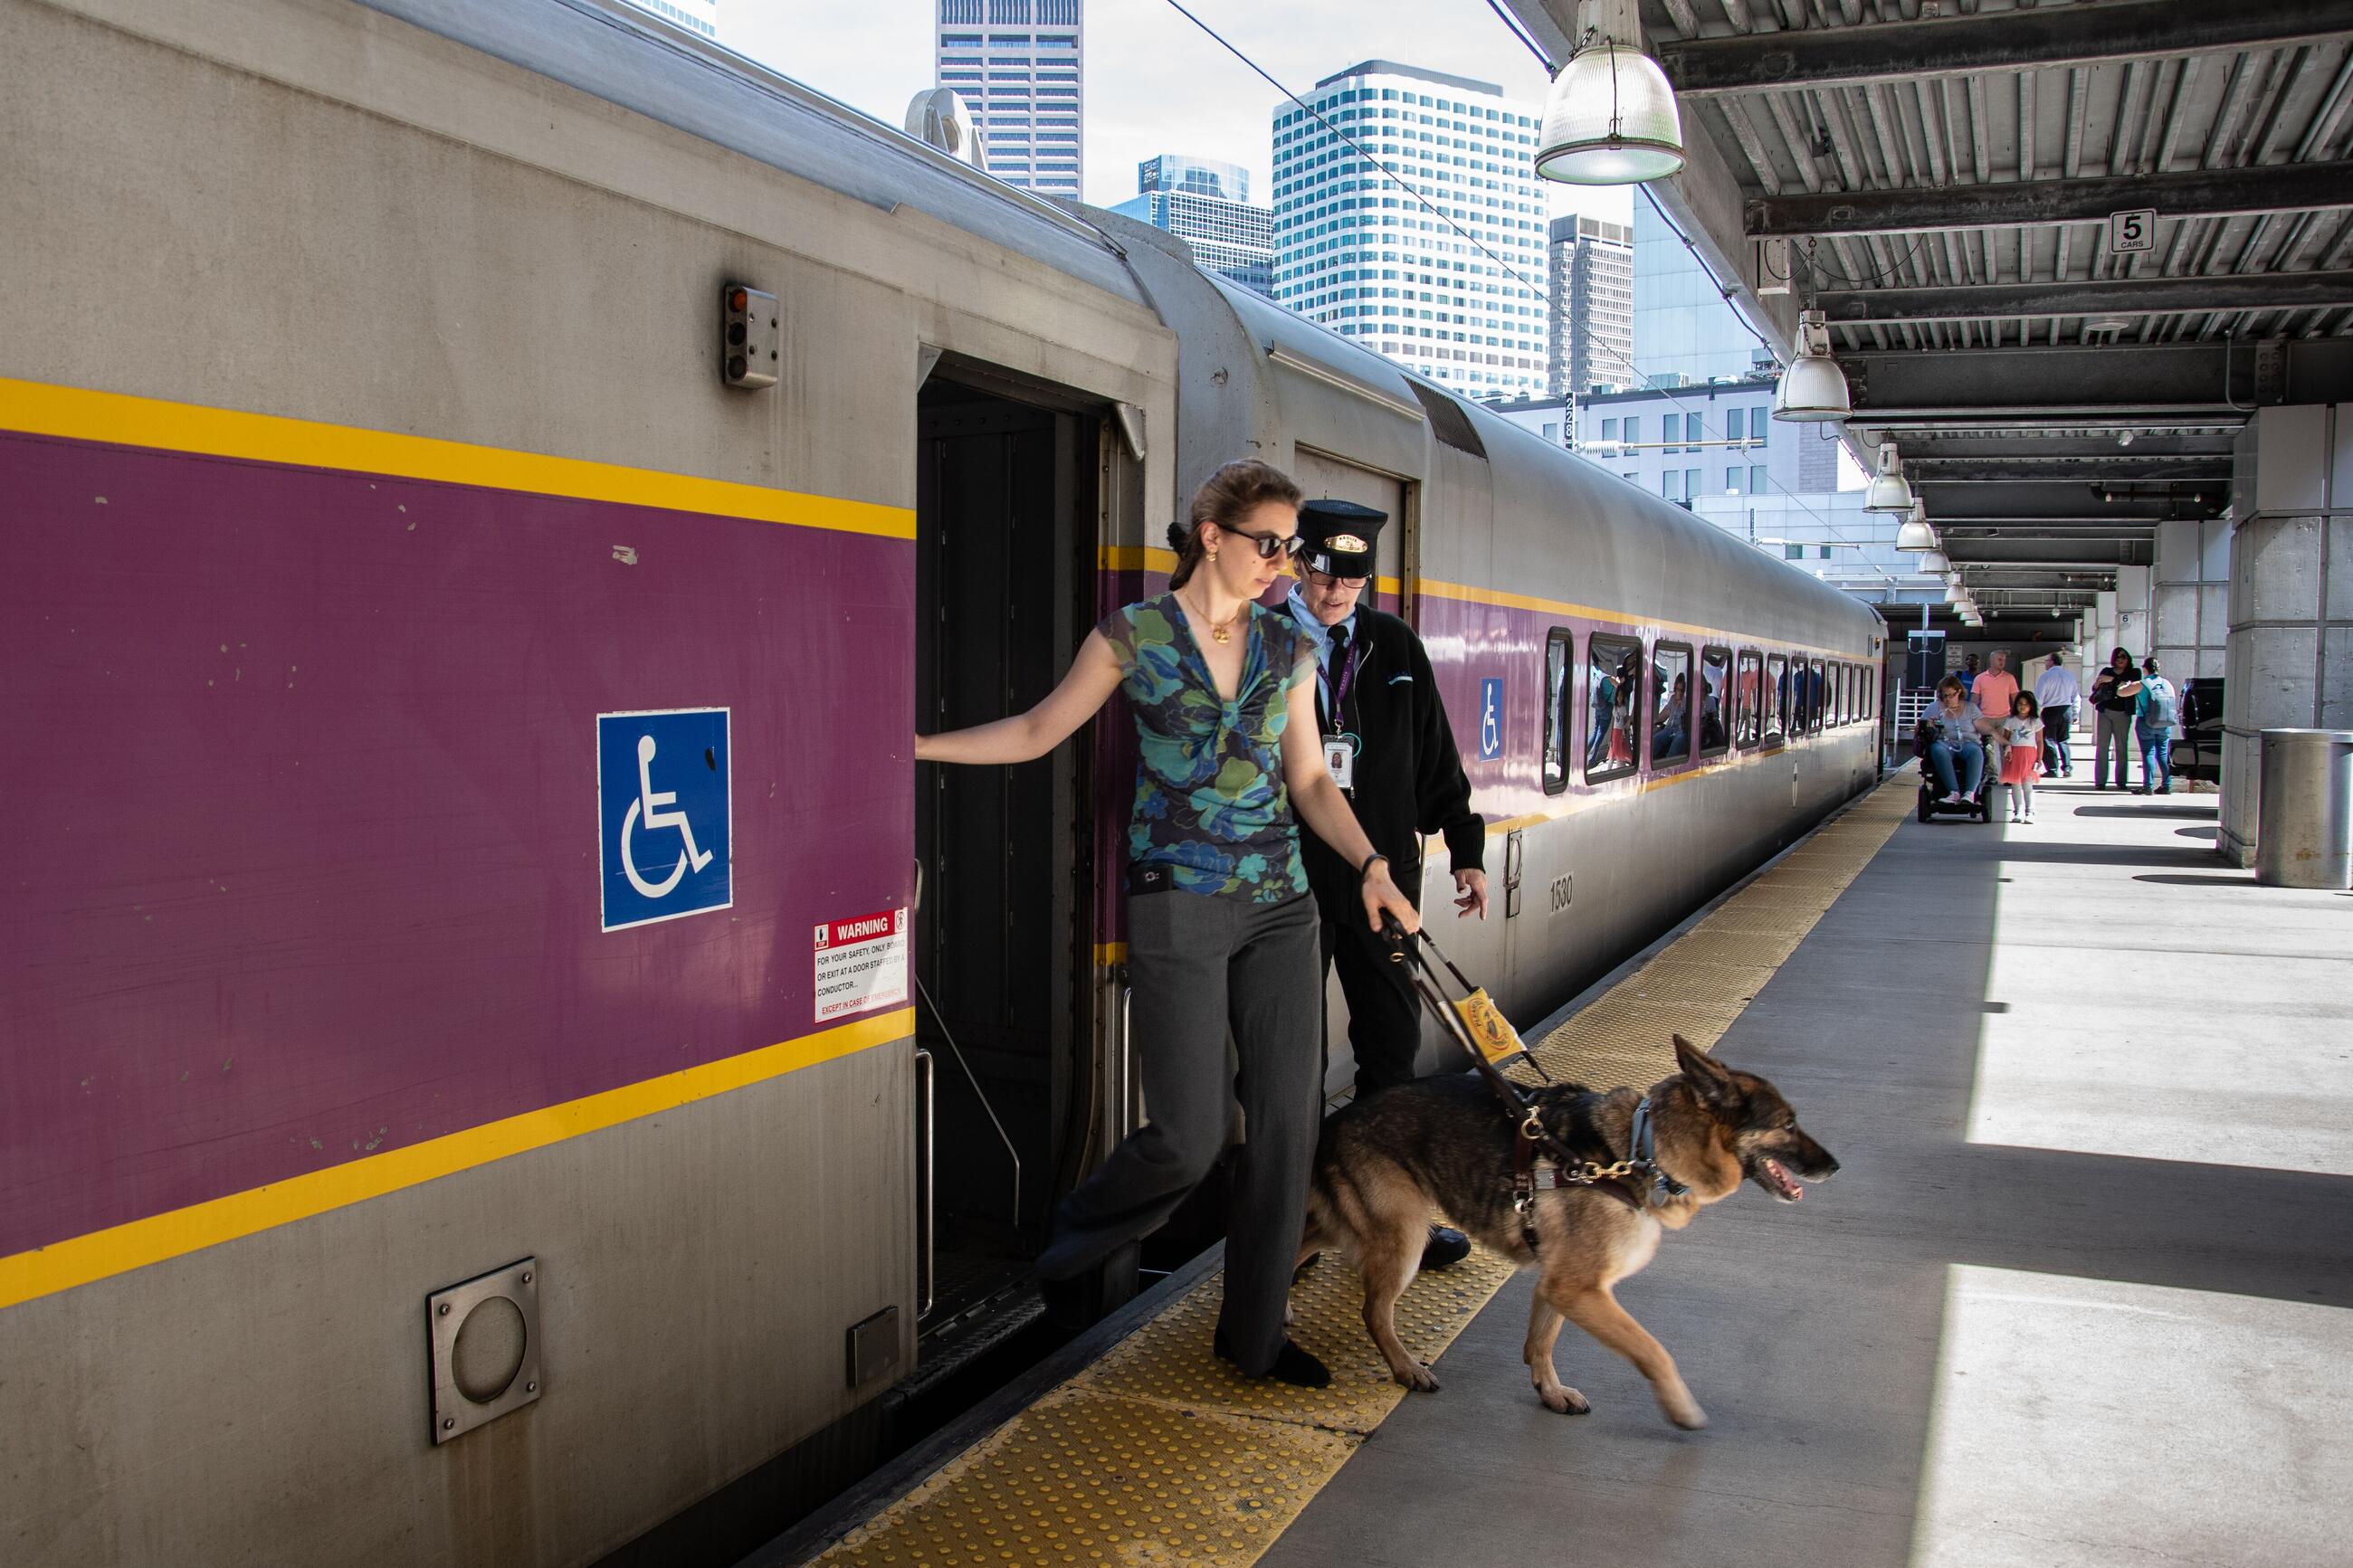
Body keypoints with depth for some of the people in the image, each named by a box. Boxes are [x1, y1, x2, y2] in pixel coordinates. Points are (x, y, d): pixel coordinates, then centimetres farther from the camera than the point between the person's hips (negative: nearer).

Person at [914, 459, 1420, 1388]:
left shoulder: (1288, 648, 9)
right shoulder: (1133, 637, -2)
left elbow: (1309, 779, 12)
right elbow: (1037, 732, 5)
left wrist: (1371, 866, -2)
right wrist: (916, 745, 0)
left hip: (1279, 902, 5)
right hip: (1178, 906, -4)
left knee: (1289, 1118, 3)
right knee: (1190, 1136, -4)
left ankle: (1255, 1332, 19)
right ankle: (1076, 1236, 28)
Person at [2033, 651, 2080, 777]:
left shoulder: (2047, 676, -10)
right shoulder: (2070, 675, 7)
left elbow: (2038, 697, -12)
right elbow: (2076, 697, 12)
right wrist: (2075, 714, 19)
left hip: (2051, 710, -5)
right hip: (2067, 710, 5)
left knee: (2049, 741, 2)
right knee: (2064, 740, 15)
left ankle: (2053, 770, -1)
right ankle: (2067, 768, 10)